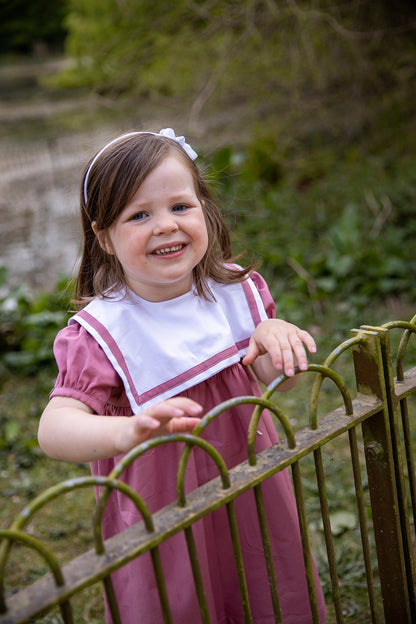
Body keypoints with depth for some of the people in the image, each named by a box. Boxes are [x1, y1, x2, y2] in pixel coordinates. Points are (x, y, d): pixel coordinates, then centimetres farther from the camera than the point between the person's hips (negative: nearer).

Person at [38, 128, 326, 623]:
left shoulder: (234, 291, -8)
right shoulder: (103, 334, -23)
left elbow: (281, 378, 2)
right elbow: (53, 429, -35)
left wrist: (274, 334, -21)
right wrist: (128, 431, -55)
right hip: (166, 518, -4)